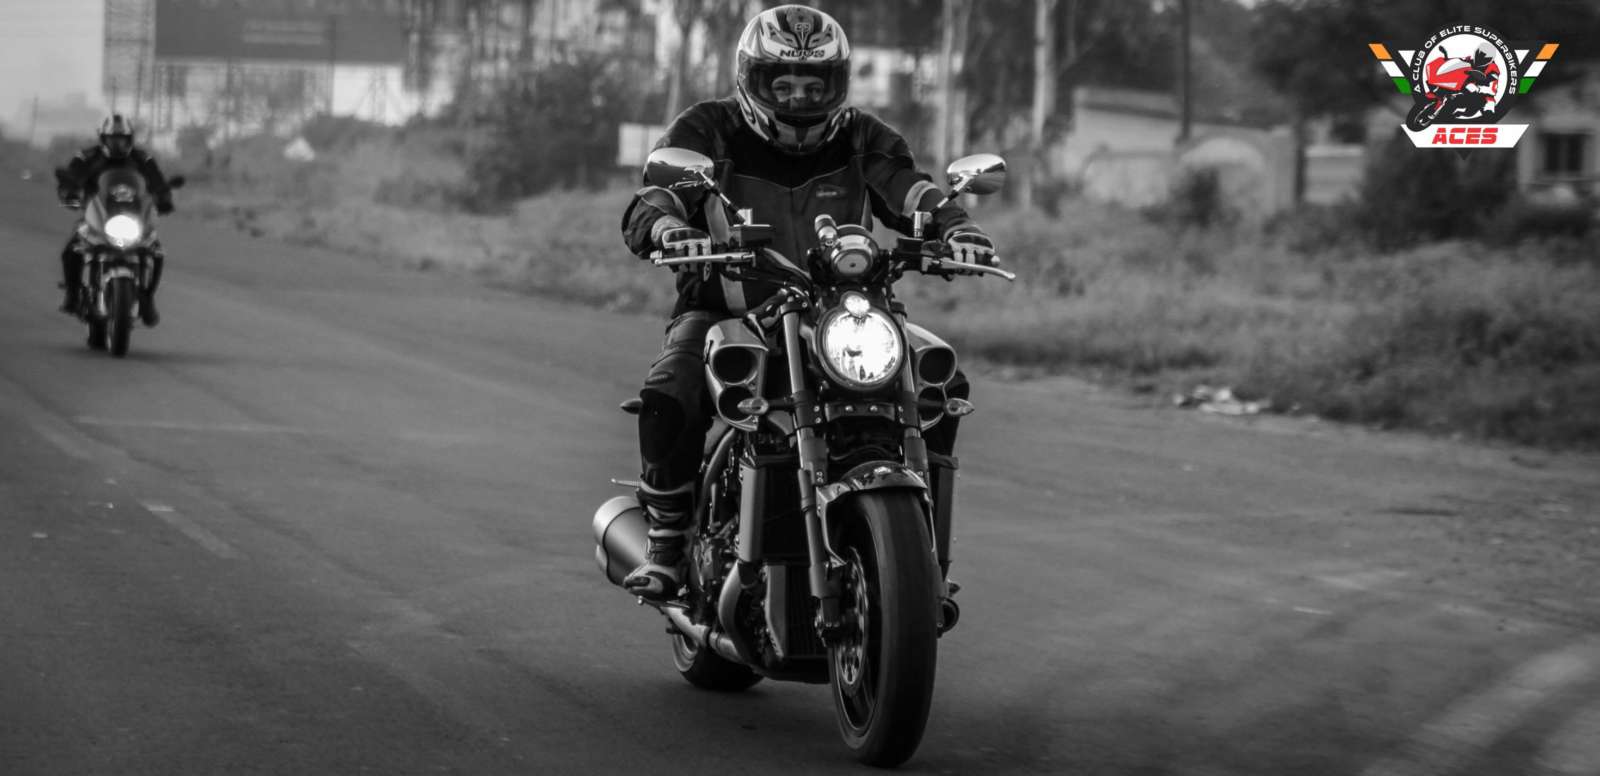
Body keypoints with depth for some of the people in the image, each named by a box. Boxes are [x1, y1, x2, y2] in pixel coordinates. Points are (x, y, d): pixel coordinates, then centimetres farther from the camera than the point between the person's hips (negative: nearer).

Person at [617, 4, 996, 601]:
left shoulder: (863, 141, 6)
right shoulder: (707, 133, -3)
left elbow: (911, 193, -7)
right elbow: (646, 206, -15)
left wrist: (956, 228, -30)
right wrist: (673, 231, -40)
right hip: (725, 311, -3)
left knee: (942, 384, -14)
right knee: (669, 398, -32)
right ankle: (665, 546, -13)